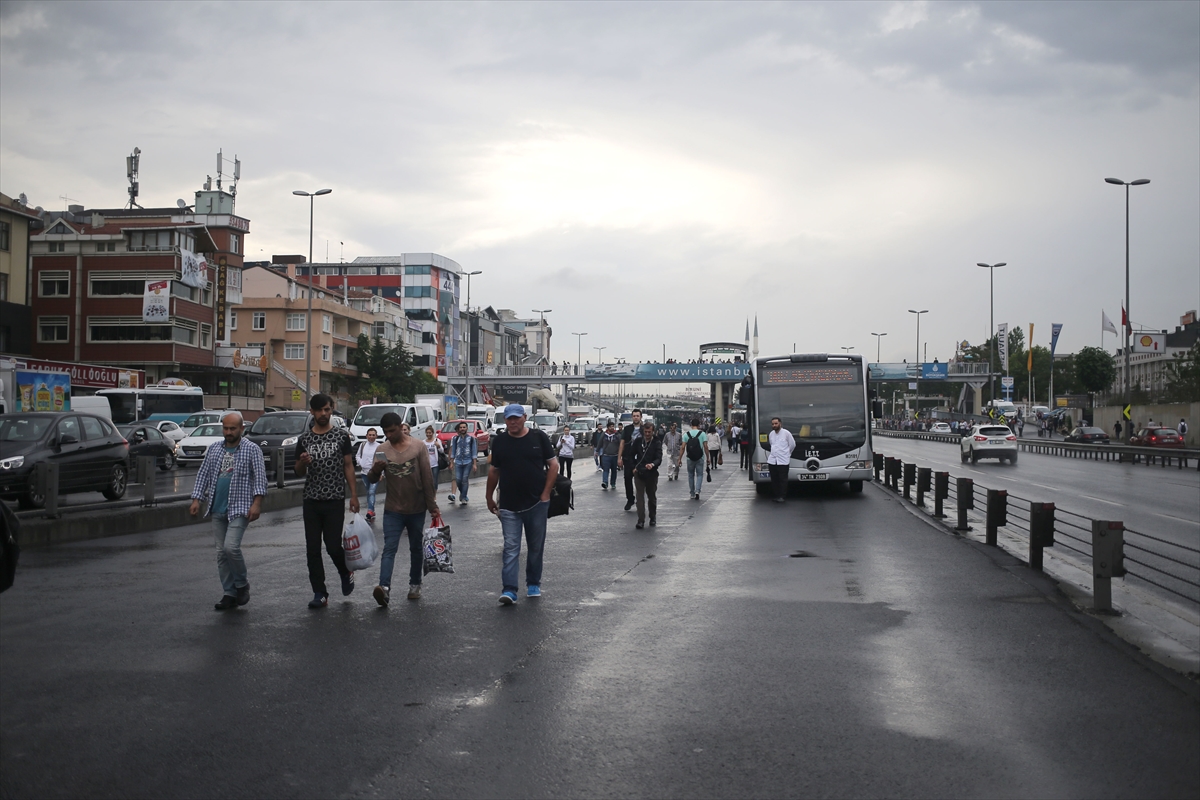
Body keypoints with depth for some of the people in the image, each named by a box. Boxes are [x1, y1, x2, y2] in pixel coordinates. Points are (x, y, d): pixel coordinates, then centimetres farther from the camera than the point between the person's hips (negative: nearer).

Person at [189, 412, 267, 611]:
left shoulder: (252, 449, -1)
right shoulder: (214, 450, 14)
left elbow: (260, 477, -7)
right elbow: (203, 475, 14)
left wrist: (257, 503, -17)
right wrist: (197, 499, 3)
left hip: (240, 508, -6)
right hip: (218, 510, 6)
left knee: (231, 547, -18)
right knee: (222, 553, 5)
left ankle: (242, 584, 5)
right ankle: (229, 594, 13)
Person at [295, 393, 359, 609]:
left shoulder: (342, 435, 1)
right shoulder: (304, 439, 7)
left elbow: (348, 466, 3)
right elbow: (299, 472, 12)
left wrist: (354, 495, -3)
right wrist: (303, 462, -12)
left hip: (335, 501, -3)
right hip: (311, 501, 3)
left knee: (333, 546, -7)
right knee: (313, 549, 2)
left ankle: (346, 572, 25)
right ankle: (320, 594, 9)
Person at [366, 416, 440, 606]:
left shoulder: (419, 447, -5)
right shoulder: (382, 450, 2)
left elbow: (427, 478, -4)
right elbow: (372, 479, 3)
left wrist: (432, 507, -4)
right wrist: (375, 471, -21)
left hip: (417, 509, -1)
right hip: (393, 510, 1)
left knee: (416, 548, 12)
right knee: (389, 549, -11)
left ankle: (415, 585, 26)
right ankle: (384, 587, -24)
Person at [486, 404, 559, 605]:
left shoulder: (539, 437, -1)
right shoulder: (499, 442, 5)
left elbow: (553, 465, 1)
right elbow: (493, 470, 14)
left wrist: (546, 493, -6)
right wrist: (490, 497, 13)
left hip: (536, 503, -1)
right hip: (508, 505, 1)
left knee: (536, 546, 10)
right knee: (511, 547, -5)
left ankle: (533, 584, 25)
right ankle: (509, 589, -8)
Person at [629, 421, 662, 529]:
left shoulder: (657, 443, -6)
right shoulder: (638, 441, 3)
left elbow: (659, 459, -15)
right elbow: (631, 455, 14)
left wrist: (653, 464, -36)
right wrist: (633, 467, 3)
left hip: (651, 474, -1)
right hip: (639, 473, 1)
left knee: (652, 497, 13)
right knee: (640, 497, -6)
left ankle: (653, 518, 30)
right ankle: (641, 521, -8)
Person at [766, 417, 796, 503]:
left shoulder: (786, 433, -6)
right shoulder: (771, 434, 10)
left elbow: (793, 445, 4)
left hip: (783, 461, -5)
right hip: (772, 460, 5)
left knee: (783, 480, -4)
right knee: (774, 480, 6)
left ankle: (782, 496, 1)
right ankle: (777, 495, 14)